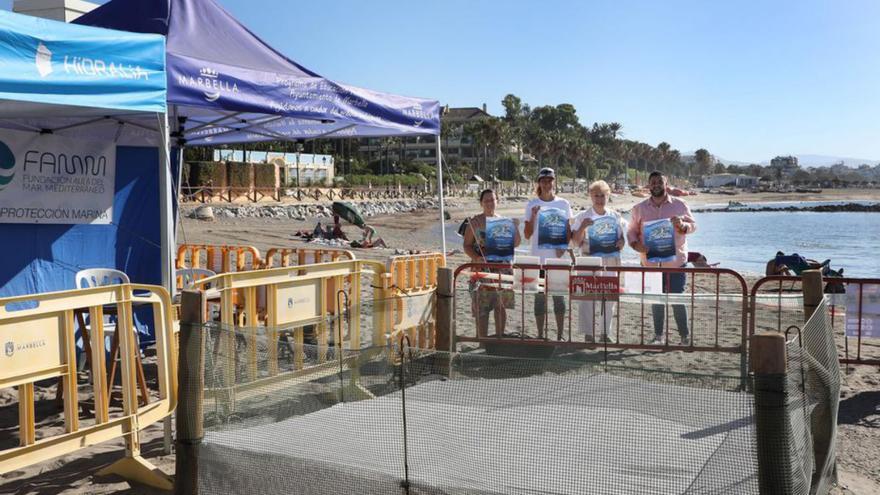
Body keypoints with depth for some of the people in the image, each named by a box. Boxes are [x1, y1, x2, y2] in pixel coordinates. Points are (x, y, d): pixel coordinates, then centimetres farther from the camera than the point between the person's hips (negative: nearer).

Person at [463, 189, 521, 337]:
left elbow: (515, 244, 10)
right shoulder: (474, 222, 1)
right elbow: (467, 246, -2)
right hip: (481, 269, -3)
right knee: (481, 308, -3)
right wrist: (476, 258, -19)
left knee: (501, 305, 8)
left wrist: (515, 227, -6)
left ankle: (499, 338, 20)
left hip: (502, 268, 3)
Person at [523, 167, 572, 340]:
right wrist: (533, 215, -14)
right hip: (537, 258, 0)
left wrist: (563, 247, -12)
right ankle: (540, 335, 14)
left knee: (558, 294, 2)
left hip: (557, 257, 0)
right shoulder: (532, 205, 3)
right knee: (539, 296, 5)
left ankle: (560, 336, 9)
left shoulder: (563, 204, 4)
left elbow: (568, 231, 6)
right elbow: (527, 234, 0)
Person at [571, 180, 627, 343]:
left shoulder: (616, 217, 10)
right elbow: (576, 242, -2)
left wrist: (621, 243, -9)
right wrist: (582, 227, -17)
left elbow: (624, 236, 13)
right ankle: (588, 334, 0)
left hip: (611, 261, 3)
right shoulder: (582, 217, 2)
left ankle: (606, 332, 16)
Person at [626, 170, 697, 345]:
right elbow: (631, 231, 9)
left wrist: (682, 225, -18)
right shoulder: (639, 209, 5)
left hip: (676, 261, -2)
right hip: (651, 262, 2)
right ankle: (658, 336, 19)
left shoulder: (679, 205, 2)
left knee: (677, 299, -1)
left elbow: (693, 226, 5)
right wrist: (636, 244, -10)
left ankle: (685, 336, 12)